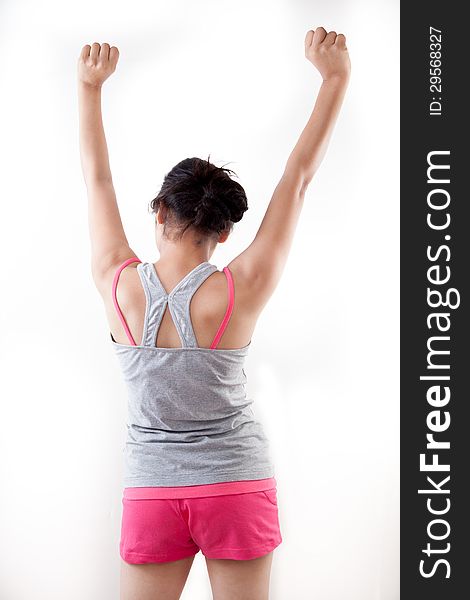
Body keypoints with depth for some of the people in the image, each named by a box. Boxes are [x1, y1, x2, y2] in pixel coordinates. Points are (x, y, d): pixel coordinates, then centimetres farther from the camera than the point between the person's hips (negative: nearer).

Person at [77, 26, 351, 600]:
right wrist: (335, 77, 0)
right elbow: (297, 178, -8)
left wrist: (89, 86, 17)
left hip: (152, 493, 1)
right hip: (237, 487, -1)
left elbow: (97, 179, 4)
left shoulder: (118, 285, -10)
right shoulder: (239, 292, -14)